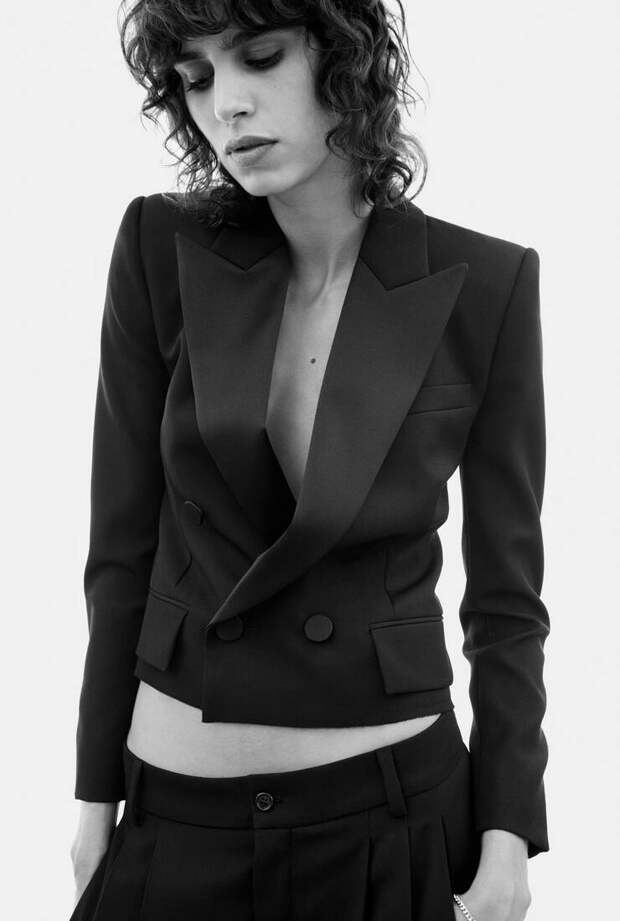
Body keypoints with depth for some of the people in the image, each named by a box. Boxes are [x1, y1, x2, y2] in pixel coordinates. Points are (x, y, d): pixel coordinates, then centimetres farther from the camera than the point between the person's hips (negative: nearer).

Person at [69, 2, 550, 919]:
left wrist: (508, 835, -5)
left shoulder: (485, 284, -9)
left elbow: (505, 590, -3)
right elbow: (124, 542, -2)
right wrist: (97, 794, 1)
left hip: (397, 806, 0)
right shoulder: (161, 251, -7)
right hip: (178, 810, 1)